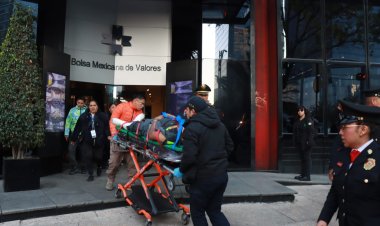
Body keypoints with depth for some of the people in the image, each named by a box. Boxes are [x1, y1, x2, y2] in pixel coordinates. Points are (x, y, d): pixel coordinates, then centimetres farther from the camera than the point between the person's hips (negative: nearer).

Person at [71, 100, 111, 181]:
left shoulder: (102, 116, -2)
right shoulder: (83, 116, 1)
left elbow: (106, 126, -7)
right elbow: (77, 128, 1)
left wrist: (108, 135, -21)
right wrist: (74, 138, 3)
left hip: (99, 140, -1)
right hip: (86, 141, 1)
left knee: (97, 156, 4)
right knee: (88, 156, -5)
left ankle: (99, 166, 40)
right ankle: (90, 174, 8)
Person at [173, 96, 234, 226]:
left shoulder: (192, 128, -16)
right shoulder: (219, 125, 9)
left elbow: (189, 156, -22)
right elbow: (229, 147, 15)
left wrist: (181, 170, -4)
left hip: (202, 178, -7)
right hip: (221, 175, 8)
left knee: (197, 213, 13)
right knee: (215, 211, 21)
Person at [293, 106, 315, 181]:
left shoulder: (308, 120, -7)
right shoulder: (297, 121, 13)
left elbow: (311, 132, -12)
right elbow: (295, 132, 16)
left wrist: (309, 142, -18)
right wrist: (295, 141, 10)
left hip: (306, 143, -7)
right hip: (299, 143, 7)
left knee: (307, 158, -4)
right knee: (302, 158, 12)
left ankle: (307, 176, -2)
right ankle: (302, 174, 20)